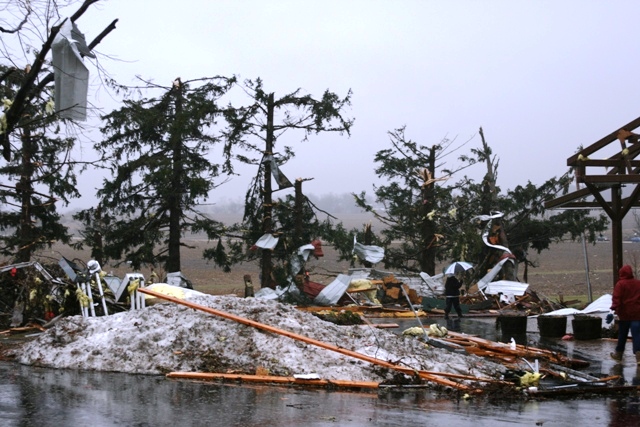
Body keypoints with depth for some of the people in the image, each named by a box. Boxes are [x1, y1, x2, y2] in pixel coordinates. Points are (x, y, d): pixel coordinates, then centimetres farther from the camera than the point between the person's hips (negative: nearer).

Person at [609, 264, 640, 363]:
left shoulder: (620, 284, -8)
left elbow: (616, 298, -16)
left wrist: (615, 309, -19)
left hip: (624, 313, -2)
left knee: (622, 334, 12)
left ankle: (618, 353, 25)